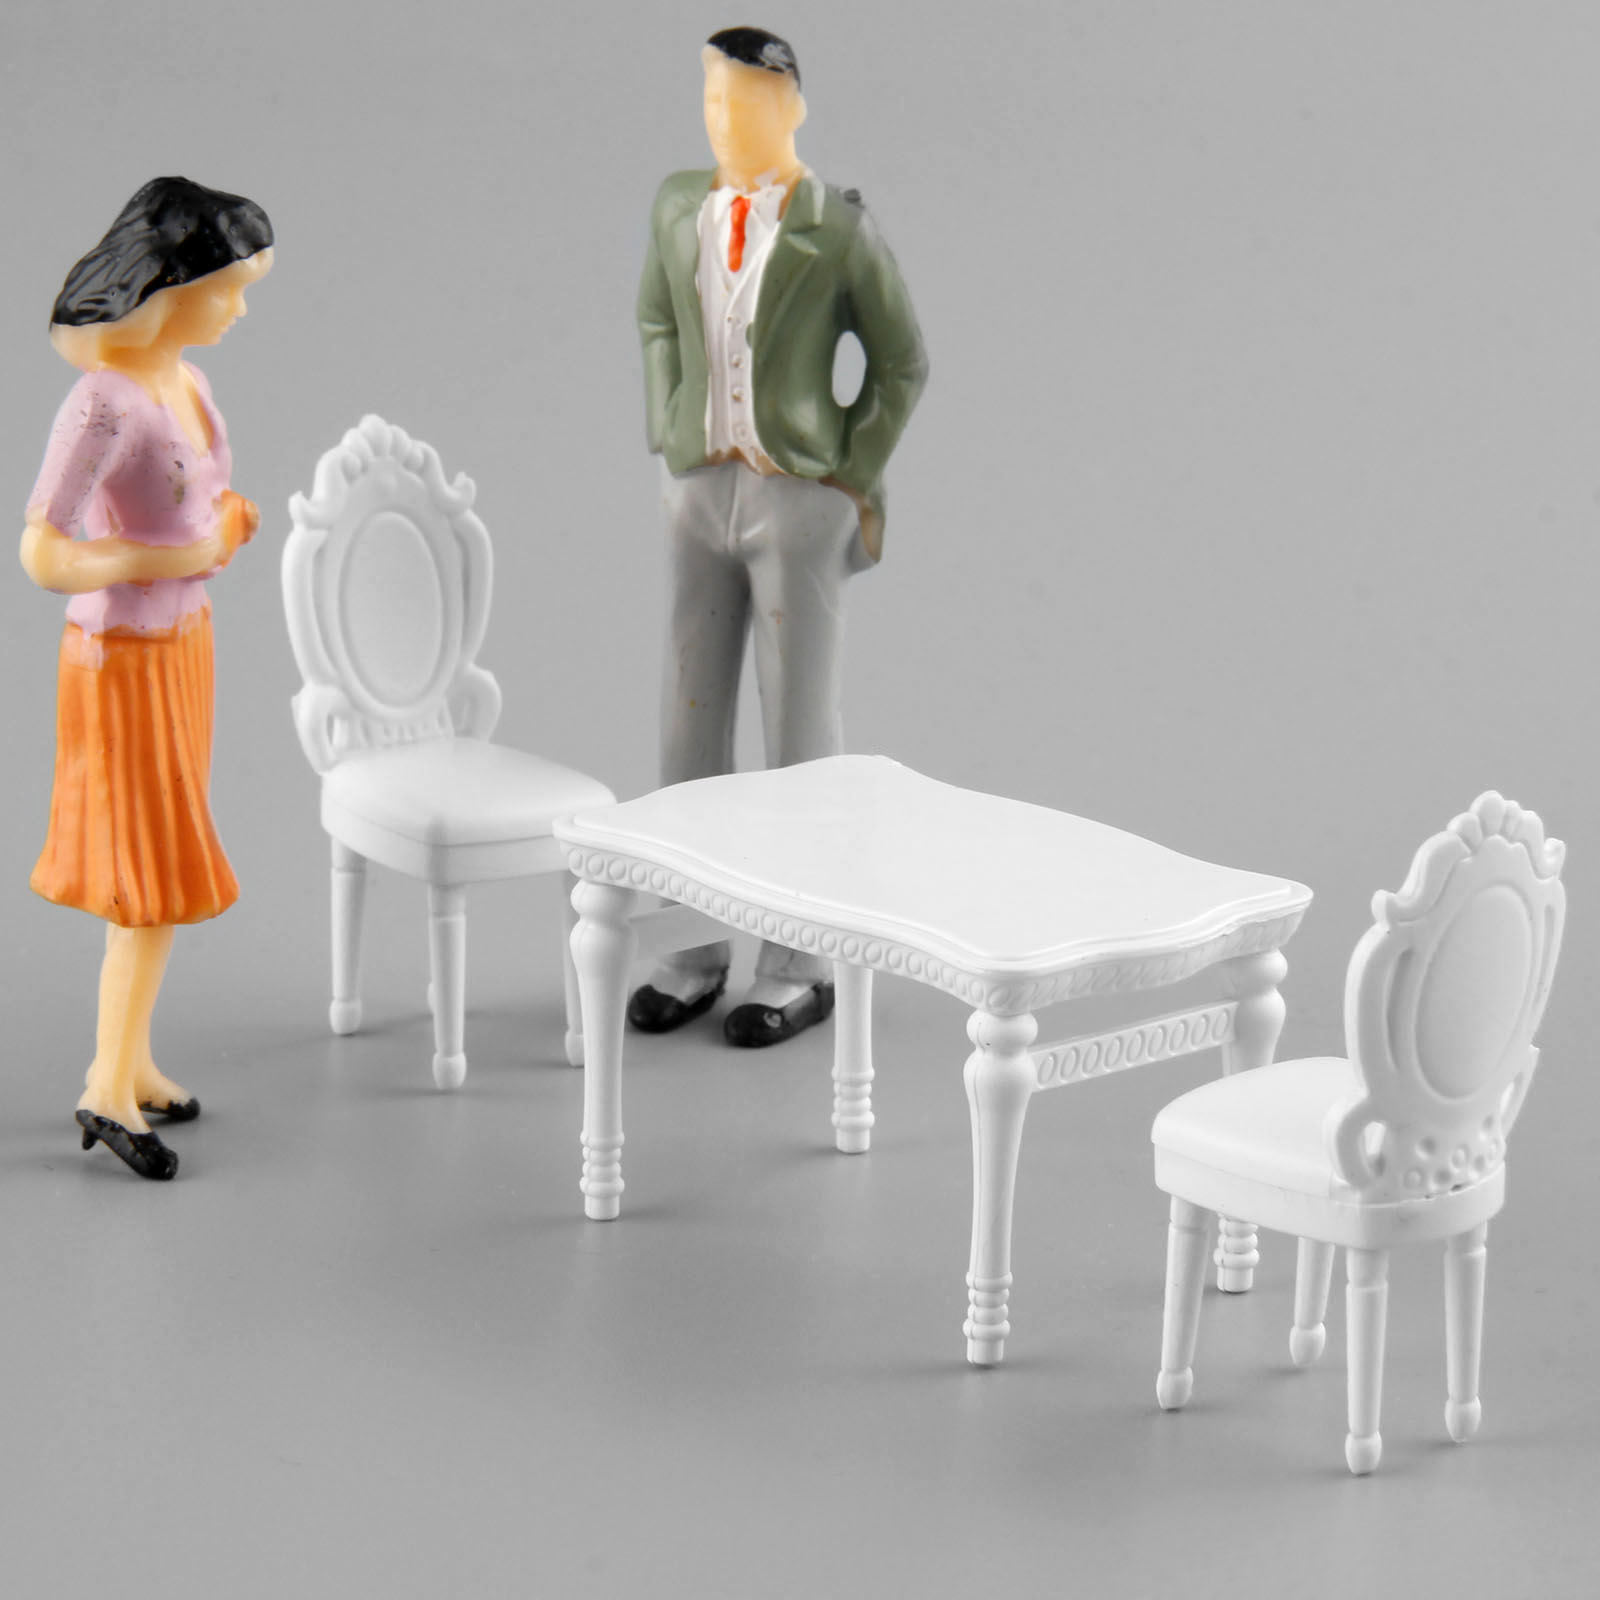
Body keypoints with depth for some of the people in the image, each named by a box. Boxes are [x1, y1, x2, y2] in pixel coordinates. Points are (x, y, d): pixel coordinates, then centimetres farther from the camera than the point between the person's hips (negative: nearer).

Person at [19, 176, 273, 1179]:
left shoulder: (185, 381, 0)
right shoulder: (103, 404, -26)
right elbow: (45, 559, -27)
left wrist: (228, 521, -2)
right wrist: (181, 559, -22)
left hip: (184, 642, 8)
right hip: (124, 660, -8)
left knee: (163, 866, 16)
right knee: (158, 877, 0)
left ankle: (131, 1059, 30)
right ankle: (111, 1088, 15)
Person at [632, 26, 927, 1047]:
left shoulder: (840, 228, -10)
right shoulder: (680, 207, 4)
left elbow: (903, 365, -2)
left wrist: (852, 482, -5)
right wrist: (670, 445, 12)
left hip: (800, 500, -5)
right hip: (700, 498, 5)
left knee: (801, 735, 1)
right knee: (692, 730, 7)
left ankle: (802, 968, 11)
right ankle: (695, 954, 19)